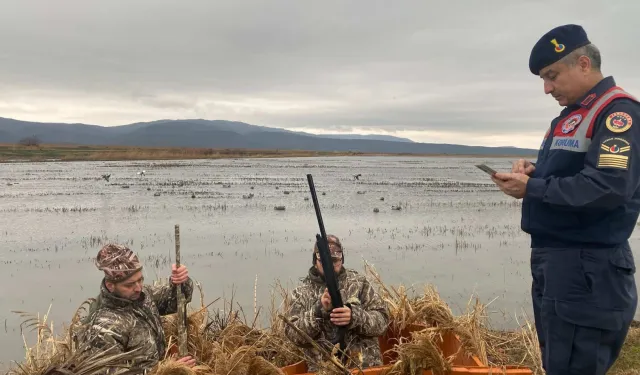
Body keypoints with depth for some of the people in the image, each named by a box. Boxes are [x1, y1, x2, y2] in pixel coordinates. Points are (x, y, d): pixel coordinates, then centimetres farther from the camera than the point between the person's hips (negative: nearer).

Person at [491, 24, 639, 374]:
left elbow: (608, 188, -26)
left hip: (587, 268, -10)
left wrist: (531, 188, -20)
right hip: (553, 259, 10)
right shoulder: (570, 115, 16)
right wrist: (533, 169, 4)